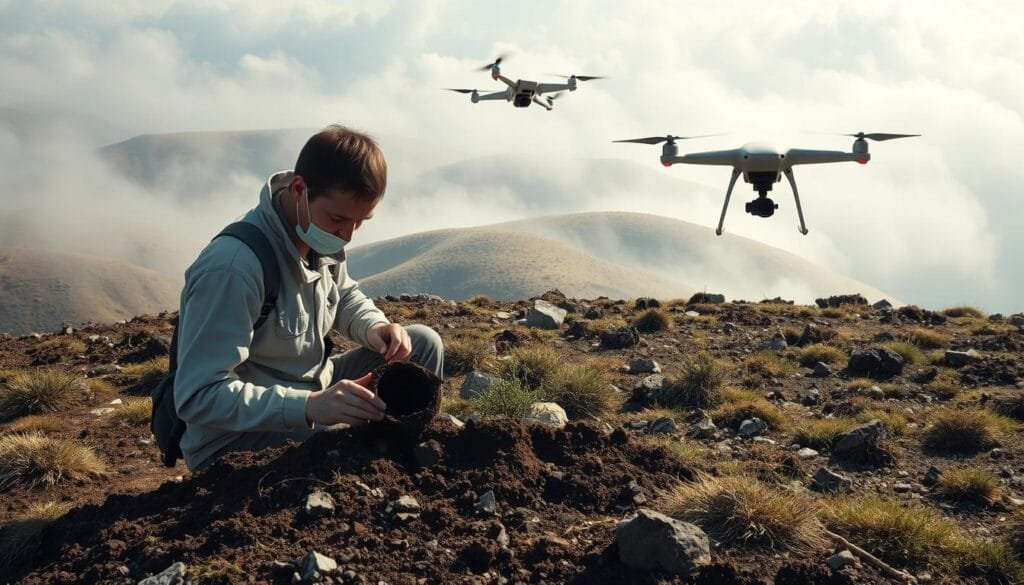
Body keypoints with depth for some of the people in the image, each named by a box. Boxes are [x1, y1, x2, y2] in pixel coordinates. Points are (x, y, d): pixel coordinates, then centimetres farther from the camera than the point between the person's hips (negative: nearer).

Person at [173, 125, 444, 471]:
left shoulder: (321, 238, -5)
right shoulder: (232, 267, -30)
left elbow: (345, 296, 17)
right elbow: (198, 397, -31)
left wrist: (374, 327, -7)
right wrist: (309, 406, -41)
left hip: (312, 394, 8)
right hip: (238, 440, -8)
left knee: (424, 343, 1)